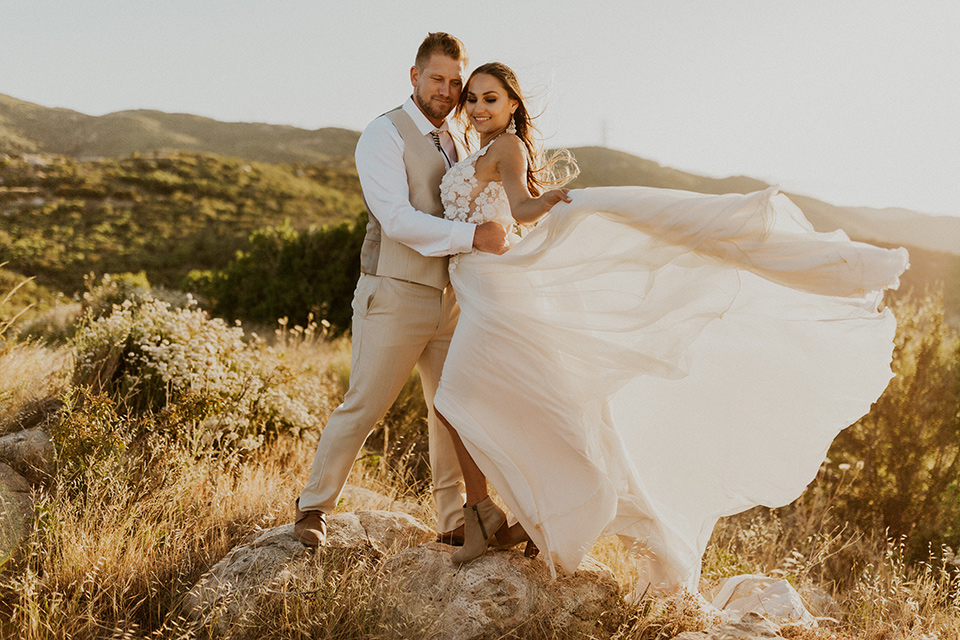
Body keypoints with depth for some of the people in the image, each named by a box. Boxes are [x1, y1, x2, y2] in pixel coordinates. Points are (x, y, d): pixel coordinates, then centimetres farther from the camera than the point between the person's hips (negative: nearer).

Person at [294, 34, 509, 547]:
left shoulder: (451, 142, 15)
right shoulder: (384, 135, -9)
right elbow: (397, 220, -22)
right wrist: (473, 235, -28)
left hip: (447, 299, 7)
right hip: (394, 296, -7)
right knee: (362, 408, -2)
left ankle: (454, 520, 20)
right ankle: (313, 505, 15)